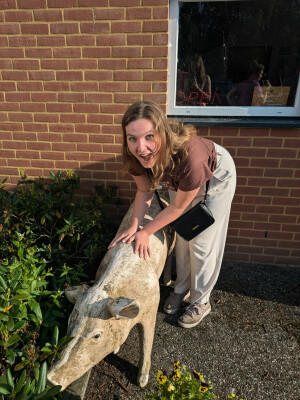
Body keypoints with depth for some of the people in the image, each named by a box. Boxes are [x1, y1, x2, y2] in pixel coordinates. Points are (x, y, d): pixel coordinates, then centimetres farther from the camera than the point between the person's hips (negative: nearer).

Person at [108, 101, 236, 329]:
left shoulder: (188, 154, -46)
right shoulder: (136, 155, -30)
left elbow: (178, 206, -30)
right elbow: (145, 191, -11)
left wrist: (146, 232, -20)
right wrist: (134, 227, -21)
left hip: (215, 177, -5)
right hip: (178, 180, 5)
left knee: (201, 242, 2)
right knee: (182, 236, 15)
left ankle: (201, 302, 26)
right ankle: (182, 288, 39)